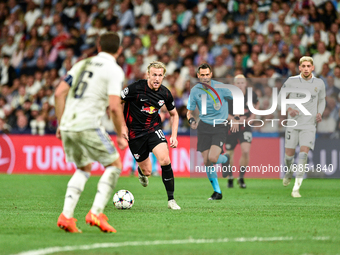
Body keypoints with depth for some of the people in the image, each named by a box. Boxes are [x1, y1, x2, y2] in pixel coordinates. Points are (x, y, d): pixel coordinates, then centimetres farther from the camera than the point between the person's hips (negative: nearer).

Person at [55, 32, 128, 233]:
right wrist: (121, 135, -1)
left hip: (67, 125, 7)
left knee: (84, 169, 23)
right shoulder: (114, 71, -1)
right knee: (114, 164, 9)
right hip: (88, 126, -6)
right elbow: (114, 107, -12)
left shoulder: (83, 64, 18)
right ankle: (96, 213, -5)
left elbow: (59, 93, 13)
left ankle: (66, 215, 7)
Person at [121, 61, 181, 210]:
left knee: (165, 160, -22)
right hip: (135, 132, -2)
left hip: (154, 129, 2)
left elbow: (173, 114, 11)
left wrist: (174, 136, 1)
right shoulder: (135, 88, -18)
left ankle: (171, 200, -11)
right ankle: (142, 172, 45)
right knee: (147, 171, 2)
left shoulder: (165, 94, -6)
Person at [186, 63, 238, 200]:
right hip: (204, 127, 3)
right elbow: (189, 111, 10)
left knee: (212, 158, -21)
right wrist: (191, 120, -12)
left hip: (220, 127, -3)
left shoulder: (220, 87, -4)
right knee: (206, 161, -3)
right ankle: (217, 192, 12)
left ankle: (226, 159, 17)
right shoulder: (195, 91, 2)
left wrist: (234, 119, 5)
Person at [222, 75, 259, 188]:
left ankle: (241, 178, 0)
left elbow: (257, 103, 17)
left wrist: (252, 116, 3)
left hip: (245, 127, 1)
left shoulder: (251, 94, -6)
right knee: (229, 153, 8)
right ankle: (230, 178, 32)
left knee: (246, 152, -17)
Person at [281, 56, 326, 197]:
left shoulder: (319, 83, 0)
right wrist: (289, 109, -15)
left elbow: (322, 100, 19)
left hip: (309, 125, 0)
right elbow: (280, 99, 4)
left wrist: (320, 113, 0)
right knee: (289, 154, 5)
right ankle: (289, 172, 42)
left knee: (303, 153, -15)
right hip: (293, 123, 0)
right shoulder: (291, 81, -5)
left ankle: (296, 188, -15)